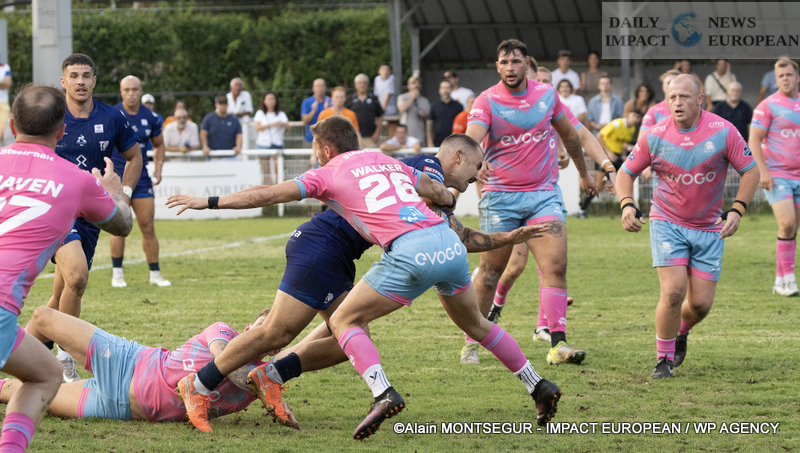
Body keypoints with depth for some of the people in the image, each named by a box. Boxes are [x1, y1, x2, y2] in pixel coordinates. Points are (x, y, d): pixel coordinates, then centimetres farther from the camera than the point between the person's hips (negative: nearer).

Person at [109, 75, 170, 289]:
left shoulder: (150, 118, 4)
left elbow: (159, 145, 19)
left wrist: (158, 167, 4)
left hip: (142, 179, 3)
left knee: (148, 228, 2)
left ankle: (155, 274, 10)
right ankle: (117, 273, 3)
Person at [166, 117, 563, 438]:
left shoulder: (329, 174, 12)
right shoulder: (388, 162, 27)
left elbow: (266, 195, 11)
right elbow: (438, 193, 37)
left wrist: (209, 202, 19)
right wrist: (449, 199, 61)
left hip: (409, 252, -6)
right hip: (448, 242, 6)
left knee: (343, 321, 6)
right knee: (475, 323, 27)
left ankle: (383, 394, -15)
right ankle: (540, 388, 26)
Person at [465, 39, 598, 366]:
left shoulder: (546, 95, 4)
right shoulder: (487, 102, -8)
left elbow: (569, 135, 20)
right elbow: (471, 140, -25)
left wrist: (583, 173, 30)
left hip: (543, 193, 2)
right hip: (500, 197, -2)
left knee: (556, 266, -12)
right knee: (490, 271, 3)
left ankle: (558, 344, -15)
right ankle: (472, 341, 19)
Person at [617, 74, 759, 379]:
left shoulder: (723, 132, -11)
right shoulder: (655, 136, -9)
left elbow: (750, 171, -3)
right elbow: (627, 172, 4)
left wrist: (737, 211, -15)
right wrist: (626, 204, -15)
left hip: (709, 228, 1)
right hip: (668, 223, -1)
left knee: (701, 303, -1)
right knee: (674, 291, -16)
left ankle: (681, 332, 35)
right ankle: (664, 359, 2)